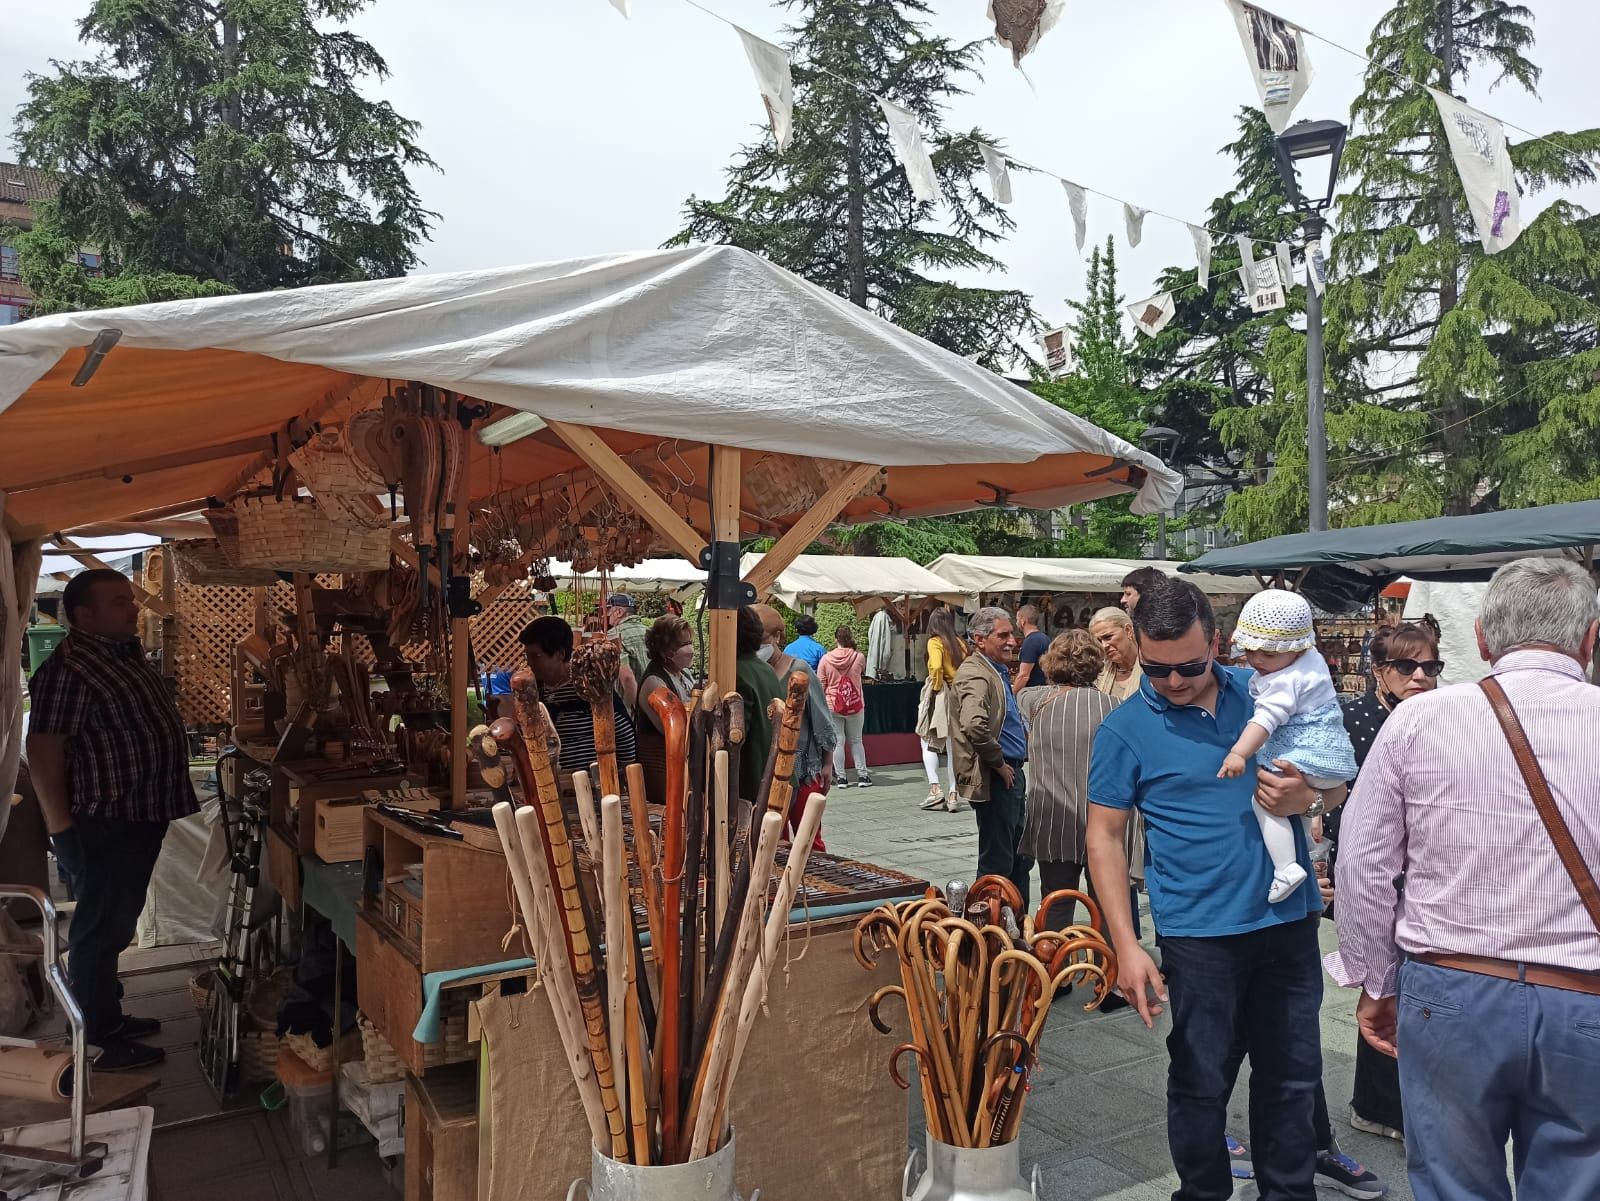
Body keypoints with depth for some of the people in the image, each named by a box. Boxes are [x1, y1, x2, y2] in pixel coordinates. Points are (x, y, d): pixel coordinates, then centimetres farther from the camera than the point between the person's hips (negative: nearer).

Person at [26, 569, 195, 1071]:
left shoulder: (125, 655, 11)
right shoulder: (68, 669, -19)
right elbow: (43, 751, -21)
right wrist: (63, 829, -21)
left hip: (139, 819, 9)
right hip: (103, 827, -9)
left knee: (115, 925, 20)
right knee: (100, 931, 2)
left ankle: (110, 1017, 33)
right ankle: (100, 1043, 13)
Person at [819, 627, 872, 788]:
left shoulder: (825, 659, -8)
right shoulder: (859, 657, -8)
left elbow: (820, 686, -4)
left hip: (832, 707, 0)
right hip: (855, 706, 1)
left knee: (838, 742, 6)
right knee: (856, 741, 13)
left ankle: (840, 777, 8)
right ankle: (862, 776, 13)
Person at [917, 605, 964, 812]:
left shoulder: (935, 642, -8)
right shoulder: (958, 642, 9)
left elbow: (936, 666, -23)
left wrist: (936, 686, -10)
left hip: (940, 695, -5)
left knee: (928, 742, 7)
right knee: (953, 746, 8)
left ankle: (935, 788, -5)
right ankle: (953, 794, 8)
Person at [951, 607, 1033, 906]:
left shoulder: (999, 671, 15)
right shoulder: (975, 674, -18)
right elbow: (974, 726, -35)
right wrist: (999, 764, -21)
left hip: (1013, 775, 10)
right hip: (994, 780, -10)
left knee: (1021, 859, 19)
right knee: (997, 863, -1)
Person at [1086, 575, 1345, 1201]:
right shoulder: (1125, 728, -8)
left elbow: (1335, 782, 10)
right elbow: (1105, 836, -6)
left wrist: (1311, 798, -15)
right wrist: (1126, 945, -12)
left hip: (1289, 919, 3)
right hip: (1200, 932, -3)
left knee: (1293, 1074, 16)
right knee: (1202, 1082, 9)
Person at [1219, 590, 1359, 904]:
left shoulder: (1285, 681, -19)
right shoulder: (1312, 658, 9)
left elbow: (1266, 718, -31)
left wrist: (1238, 753, -39)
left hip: (1309, 759, -11)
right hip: (1331, 752, 11)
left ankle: (1286, 868, -21)